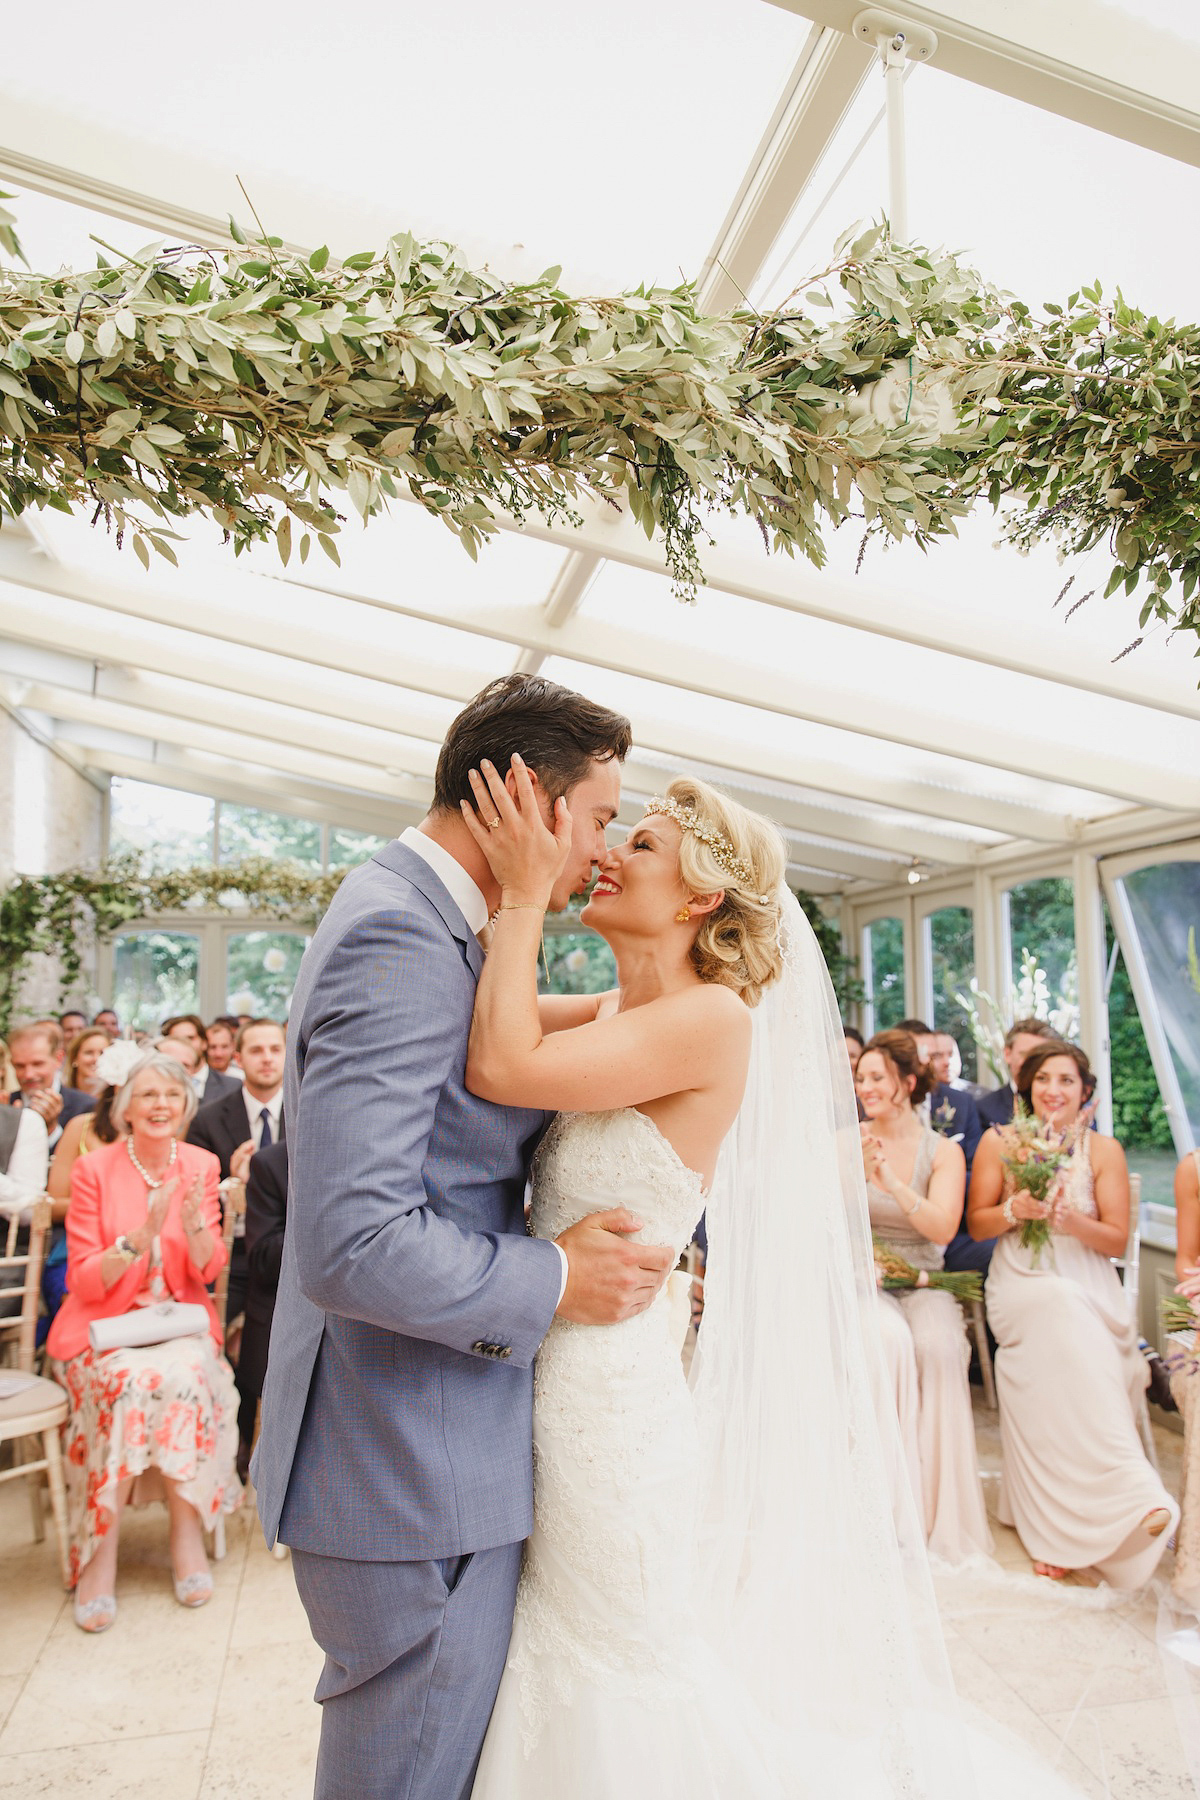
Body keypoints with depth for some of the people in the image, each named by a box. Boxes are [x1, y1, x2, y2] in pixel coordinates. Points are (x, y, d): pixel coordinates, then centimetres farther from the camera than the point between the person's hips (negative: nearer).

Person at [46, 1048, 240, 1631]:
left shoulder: (201, 1164, 2)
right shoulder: (94, 1168, -5)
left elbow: (208, 1271, 1)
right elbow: (82, 1282, -6)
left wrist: (195, 1222, -19)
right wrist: (142, 1234, -23)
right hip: (104, 1326, -1)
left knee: (189, 1374, -30)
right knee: (132, 1379, -31)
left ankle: (187, 1527, -14)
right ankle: (100, 1548, -16)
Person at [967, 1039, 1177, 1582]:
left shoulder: (1103, 1150, 5)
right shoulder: (999, 1141, 5)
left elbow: (1117, 1239, 3)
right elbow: (976, 1224, 7)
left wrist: (1069, 1219, -17)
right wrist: (1015, 1211, -15)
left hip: (1088, 1287, 1)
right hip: (1019, 1284, 0)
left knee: (1064, 1337, -34)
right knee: (1064, 1312, -36)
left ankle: (1068, 1527, -27)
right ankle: (1130, 1494, -35)